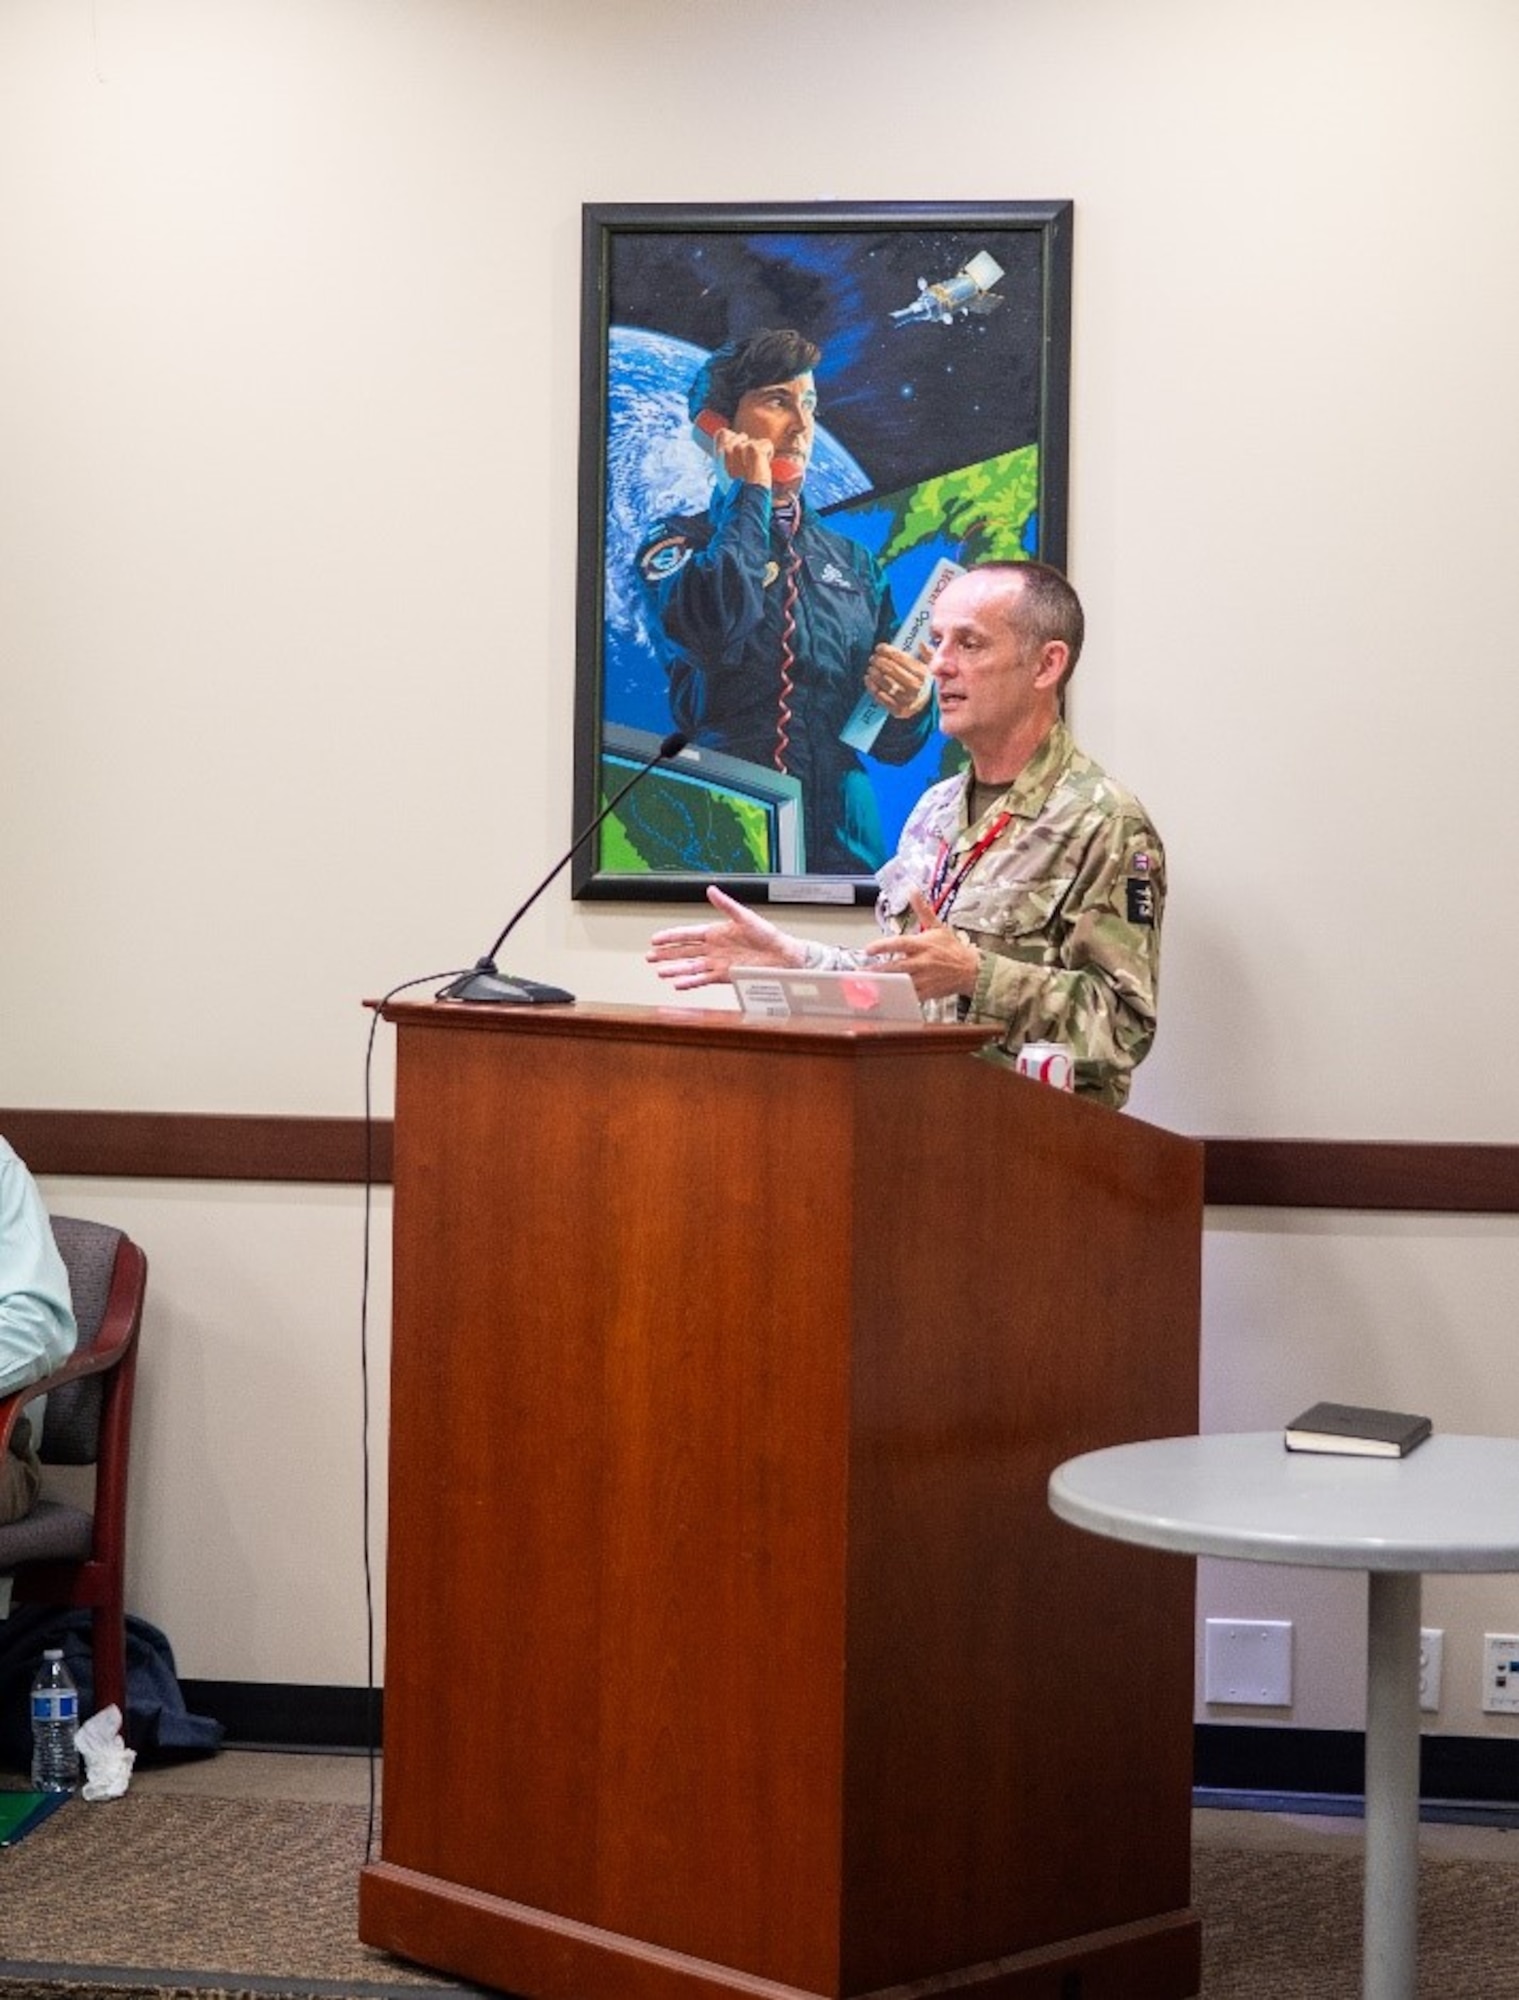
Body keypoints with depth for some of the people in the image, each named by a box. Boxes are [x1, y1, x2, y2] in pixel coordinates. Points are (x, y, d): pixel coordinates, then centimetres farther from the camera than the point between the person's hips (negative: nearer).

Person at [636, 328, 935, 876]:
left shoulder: (852, 561, 17)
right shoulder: (680, 544, 5)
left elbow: (891, 746, 19)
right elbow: (715, 629, -20)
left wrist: (911, 707, -5)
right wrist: (750, 496, -5)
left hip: (845, 843, 4)